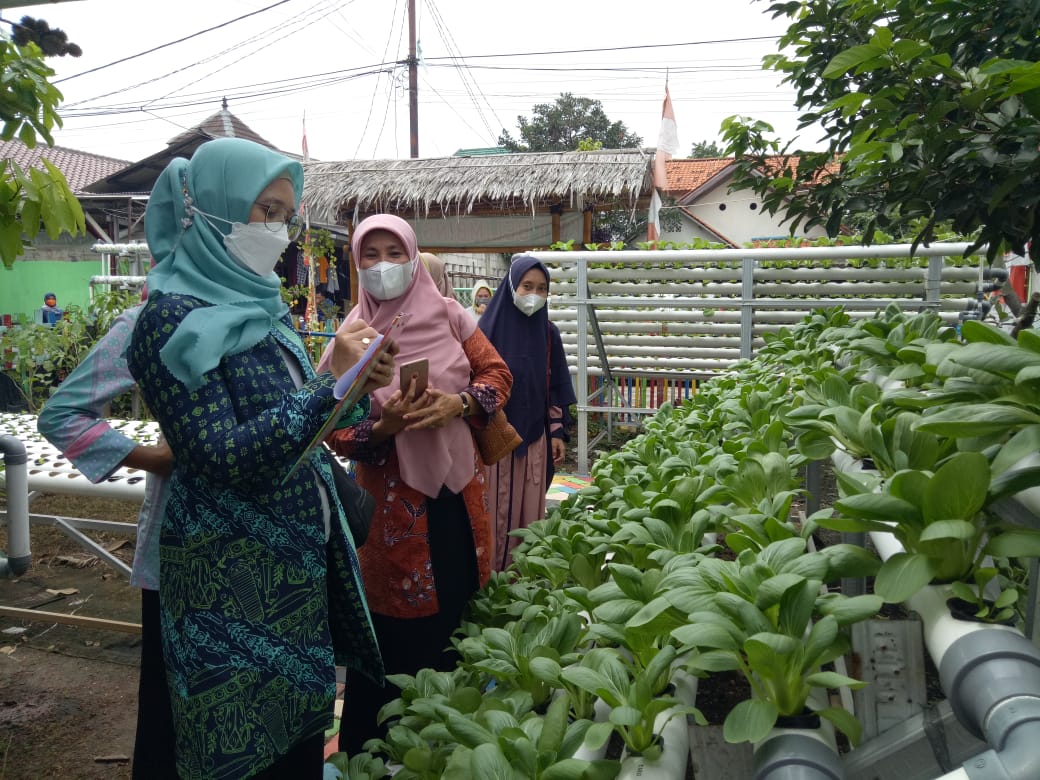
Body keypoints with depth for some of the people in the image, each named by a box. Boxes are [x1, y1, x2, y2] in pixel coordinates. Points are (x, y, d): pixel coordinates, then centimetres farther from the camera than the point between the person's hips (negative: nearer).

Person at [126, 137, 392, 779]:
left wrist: (359, 384, -4)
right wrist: (332, 381, -24)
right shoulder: (174, 317, -15)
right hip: (231, 570, -7)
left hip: (300, 554, 7)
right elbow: (222, 458, -22)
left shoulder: (259, 305, 8)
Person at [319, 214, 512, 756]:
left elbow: (497, 374, 3)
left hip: (458, 486, 3)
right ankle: (376, 750, 25)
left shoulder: (447, 314, 1)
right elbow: (333, 428, -3)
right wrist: (383, 428, -22)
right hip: (393, 496, -2)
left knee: (459, 610, 13)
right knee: (398, 634, 5)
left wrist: (459, 403, -16)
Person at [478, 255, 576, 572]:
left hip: (534, 435, 3)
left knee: (530, 507, 10)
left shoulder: (548, 332, 4)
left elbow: (555, 386, 8)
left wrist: (558, 431, 5)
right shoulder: (489, 328, -7)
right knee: (497, 508, 5)